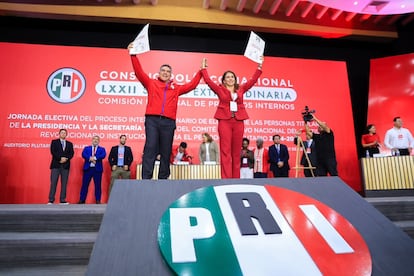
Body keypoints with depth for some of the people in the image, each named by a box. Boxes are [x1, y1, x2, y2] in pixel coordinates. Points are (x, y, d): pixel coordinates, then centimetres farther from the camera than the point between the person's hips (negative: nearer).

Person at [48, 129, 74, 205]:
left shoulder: (70, 144, 16)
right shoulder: (54, 142, 10)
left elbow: (71, 153, 4)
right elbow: (53, 151, -4)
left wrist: (66, 158, -14)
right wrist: (60, 158, -15)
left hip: (66, 165, 2)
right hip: (56, 165, -2)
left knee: (64, 183, 1)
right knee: (53, 182, -5)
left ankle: (62, 200, 4)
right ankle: (51, 200, -1)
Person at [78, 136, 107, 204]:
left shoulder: (102, 149, 11)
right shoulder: (86, 148, 15)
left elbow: (103, 155, -9)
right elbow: (83, 155, -4)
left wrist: (94, 158, -19)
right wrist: (90, 158, -19)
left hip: (97, 169, -1)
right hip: (88, 168, 1)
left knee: (97, 185, 1)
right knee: (85, 185, 3)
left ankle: (98, 200, 8)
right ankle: (82, 200, 12)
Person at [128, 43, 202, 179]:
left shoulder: (176, 88, 21)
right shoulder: (151, 83, 17)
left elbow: (191, 85, 24)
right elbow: (139, 72, 10)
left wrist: (201, 71, 23)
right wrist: (133, 55, 3)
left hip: (168, 122, 2)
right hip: (152, 120, -2)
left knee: (166, 152, 2)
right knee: (150, 148, -11)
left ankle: (163, 179, 8)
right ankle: (146, 179, -13)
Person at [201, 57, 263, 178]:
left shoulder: (241, 89, 16)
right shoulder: (220, 89, 10)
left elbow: (253, 80, 15)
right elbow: (208, 80, 5)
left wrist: (259, 67, 14)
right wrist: (203, 68, 8)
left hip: (238, 121, 3)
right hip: (224, 121, -2)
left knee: (236, 152, 4)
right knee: (225, 151, -6)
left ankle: (236, 178, 8)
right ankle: (226, 179, -5)